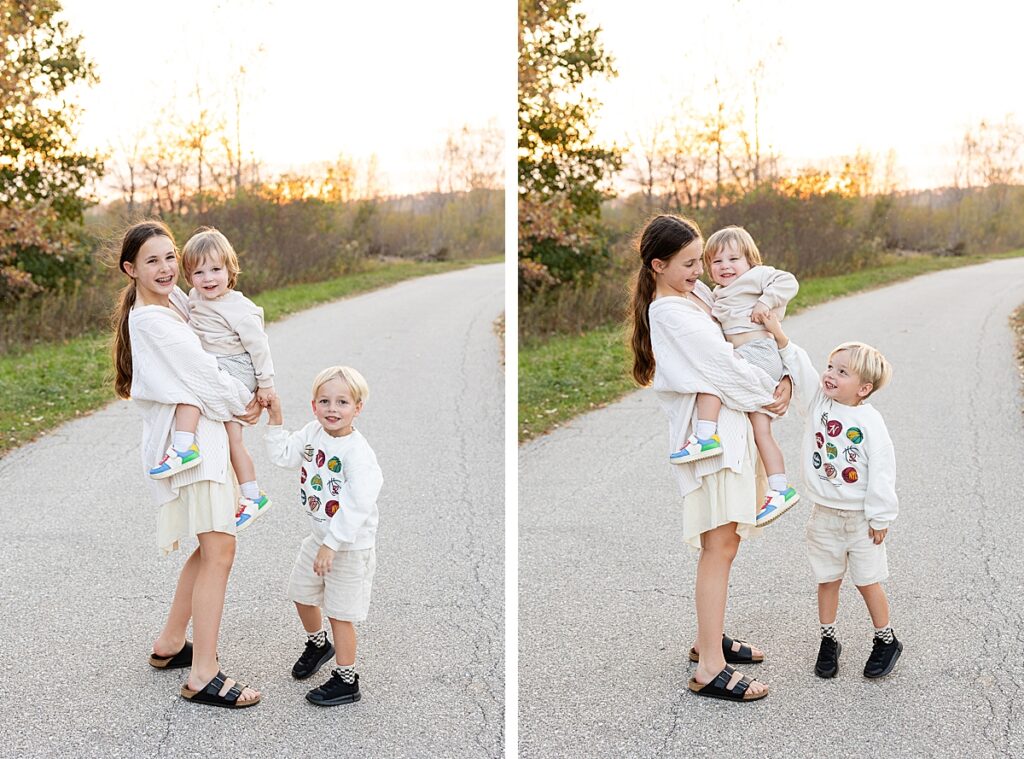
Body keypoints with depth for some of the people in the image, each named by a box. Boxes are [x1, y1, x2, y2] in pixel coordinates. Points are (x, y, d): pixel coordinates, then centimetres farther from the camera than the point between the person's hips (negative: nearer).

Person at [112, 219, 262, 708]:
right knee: (219, 551, -14)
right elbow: (203, 375, -15)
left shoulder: (174, 301, 12)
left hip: (202, 434, 10)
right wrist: (244, 403, 2)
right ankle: (203, 677, -13)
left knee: (210, 547, 18)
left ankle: (170, 645, 28)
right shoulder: (152, 320, -16)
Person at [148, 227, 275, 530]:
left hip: (236, 370, -8)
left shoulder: (237, 309, -17)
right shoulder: (195, 298, 5)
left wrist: (265, 383, -11)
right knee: (233, 439, 7)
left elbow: (258, 345, -13)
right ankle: (252, 496, 13)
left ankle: (182, 448, -31)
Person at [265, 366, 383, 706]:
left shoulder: (358, 452, -26)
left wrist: (332, 545, -31)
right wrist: (276, 419, -1)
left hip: (350, 545, -8)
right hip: (319, 536, 8)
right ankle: (318, 644, 51)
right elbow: (283, 454, 11)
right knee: (302, 594, 23)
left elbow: (358, 506, -30)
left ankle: (346, 681, 16)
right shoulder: (313, 433, -3)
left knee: (340, 613, 0)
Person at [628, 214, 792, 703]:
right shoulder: (670, 313, -14)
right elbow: (723, 365, -15)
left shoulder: (696, 294, 14)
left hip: (728, 429, 10)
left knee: (724, 542, 15)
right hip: (708, 436, -10)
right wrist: (770, 392, -1)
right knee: (719, 547, -11)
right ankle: (709, 670, -10)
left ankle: (708, 639, 26)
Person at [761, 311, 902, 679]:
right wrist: (778, 334, -25)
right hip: (824, 514, 4)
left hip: (861, 517, -3)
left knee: (867, 580, 8)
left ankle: (885, 639, 25)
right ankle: (828, 639, 26)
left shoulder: (870, 421, -15)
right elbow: (800, 368, -13)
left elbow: (881, 472, -12)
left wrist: (880, 518, -10)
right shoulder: (817, 403, -3)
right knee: (827, 579, 12)